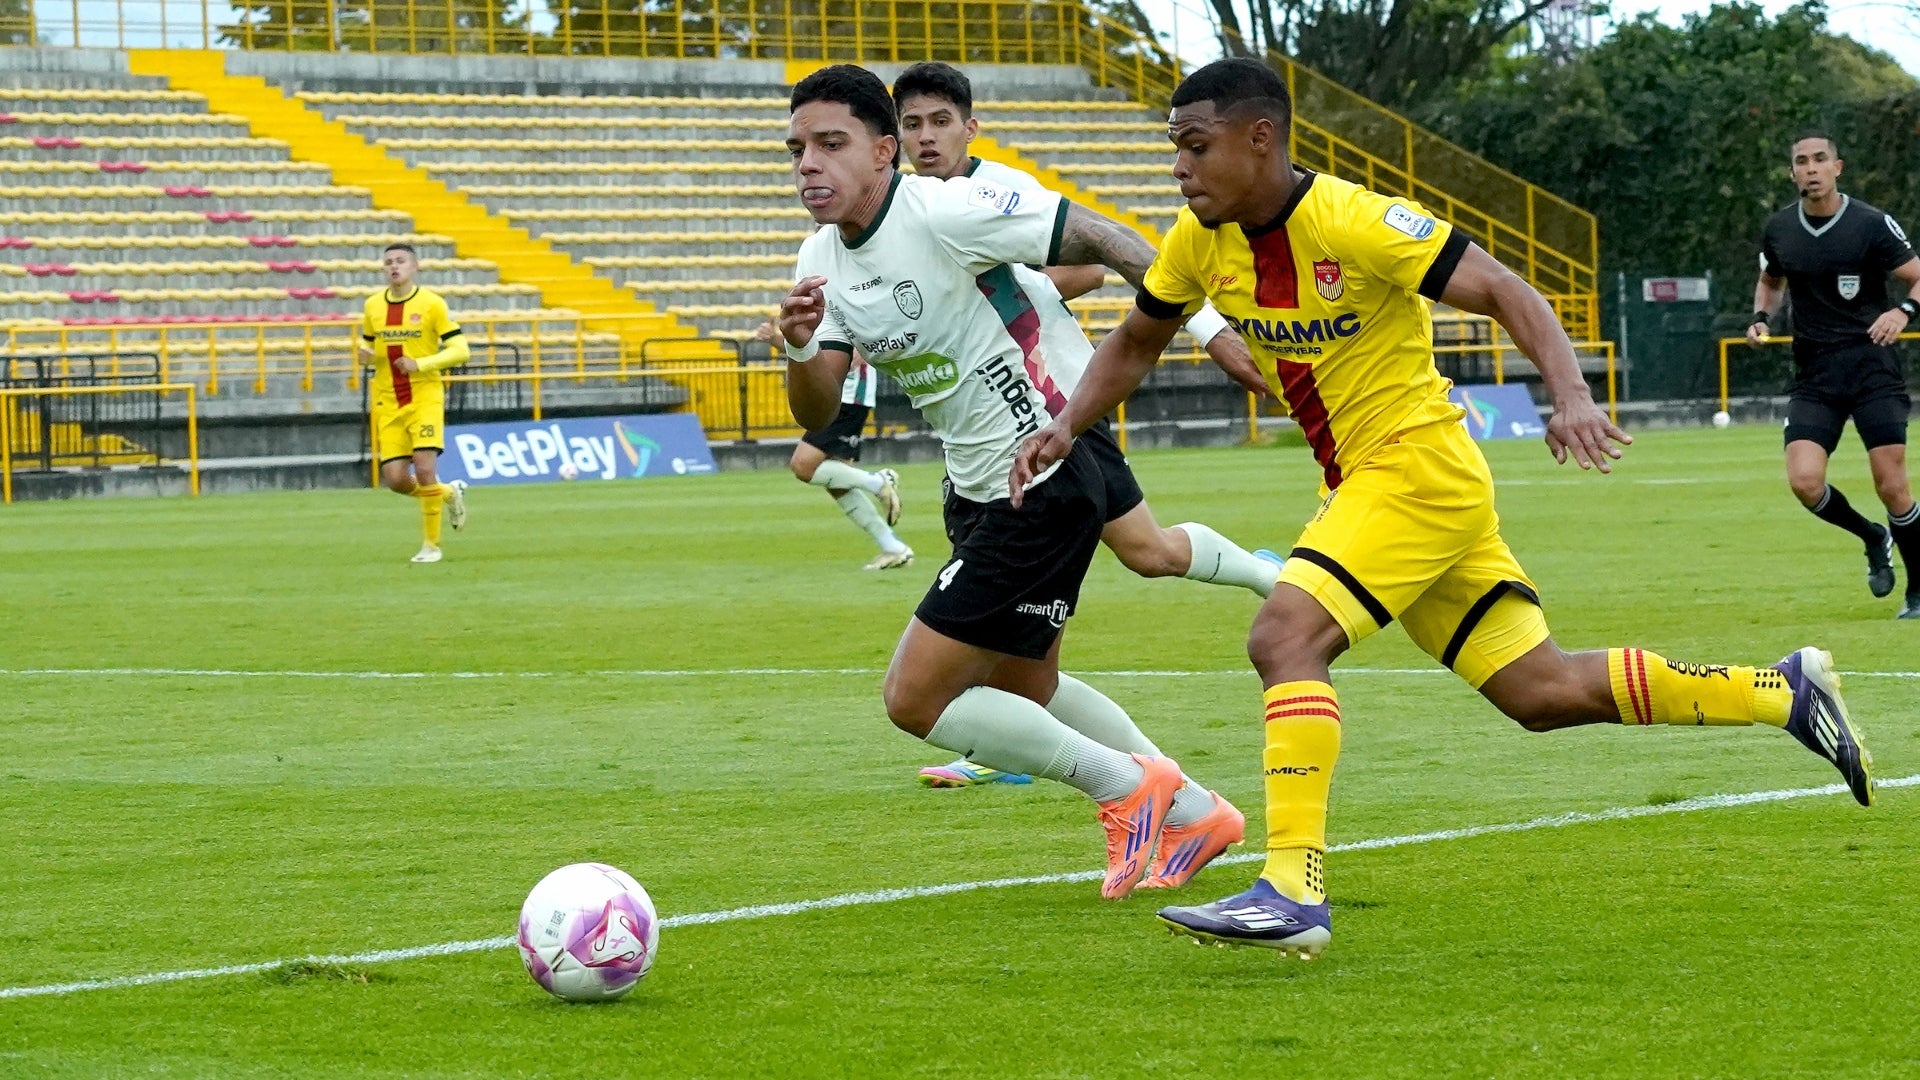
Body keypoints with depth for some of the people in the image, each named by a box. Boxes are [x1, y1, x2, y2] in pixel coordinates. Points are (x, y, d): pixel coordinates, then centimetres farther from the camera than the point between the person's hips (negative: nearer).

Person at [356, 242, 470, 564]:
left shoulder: (431, 304, -6)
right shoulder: (373, 306, 7)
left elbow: (459, 350, -7)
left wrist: (420, 364, -19)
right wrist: (365, 355, -3)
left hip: (425, 396, -4)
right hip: (389, 403, 4)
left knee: (424, 468, -16)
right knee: (395, 479, -4)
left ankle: (431, 544, 2)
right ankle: (449, 493, 27)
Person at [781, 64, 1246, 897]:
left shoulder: (943, 213, -22)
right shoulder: (823, 262, 2)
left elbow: (1095, 237, -19)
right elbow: (818, 414, -2)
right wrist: (802, 348, -24)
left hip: (1041, 490, -10)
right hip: (979, 490, 10)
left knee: (915, 699, -9)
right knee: (1023, 689, 25)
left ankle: (1126, 787, 4)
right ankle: (1193, 813, 40)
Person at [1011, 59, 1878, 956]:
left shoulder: (1352, 222, -20)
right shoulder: (1201, 241, 1)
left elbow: (1504, 292, -22)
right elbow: (1135, 344, 17)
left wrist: (1571, 396, -36)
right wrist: (1066, 426, 0)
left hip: (1418, 469, -8)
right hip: (1358, 481, 8)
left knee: (1283, 637, -24)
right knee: (1542, 691, 9)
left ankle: (1294, 892, -26)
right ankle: (1785, 690, 21)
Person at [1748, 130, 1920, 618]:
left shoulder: (1872, 224, -8)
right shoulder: (1779, 230, 5)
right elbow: (1770, 281, 24)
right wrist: (1762, 317, 4)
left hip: (1871, 364, -3)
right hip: (1814, 376, 3)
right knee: (1804, 481, -13)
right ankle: (1873, 538, 16)